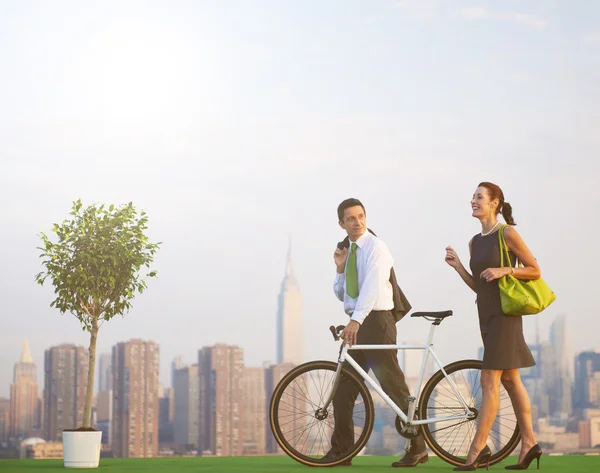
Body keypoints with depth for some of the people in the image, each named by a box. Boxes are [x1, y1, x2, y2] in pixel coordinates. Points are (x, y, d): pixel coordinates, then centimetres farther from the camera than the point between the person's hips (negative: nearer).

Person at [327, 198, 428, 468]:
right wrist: (340, 268, 4)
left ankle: (418, 448, 2)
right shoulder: (348, 251, 15)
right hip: (355, 324, 8)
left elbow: (372, 286, -23)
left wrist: (356, 320, -34)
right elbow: (341, 294, 21)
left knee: (393, 386, -5)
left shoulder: (376, 248, -8)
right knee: (343, 390, 7)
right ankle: (341, 452, 14)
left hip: (376, 321, -8)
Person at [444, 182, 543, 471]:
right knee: (510, 380, 10)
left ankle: (477, 449, -10)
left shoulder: (507, 234, -8)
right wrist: (457, 266, 2)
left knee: (489, 381, -10)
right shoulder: (475, 241, 13)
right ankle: (529, 443, 15)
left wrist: (504, 270, -19)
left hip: (504, 313, -8)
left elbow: (535, 270, -7)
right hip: (487, 314, 8)